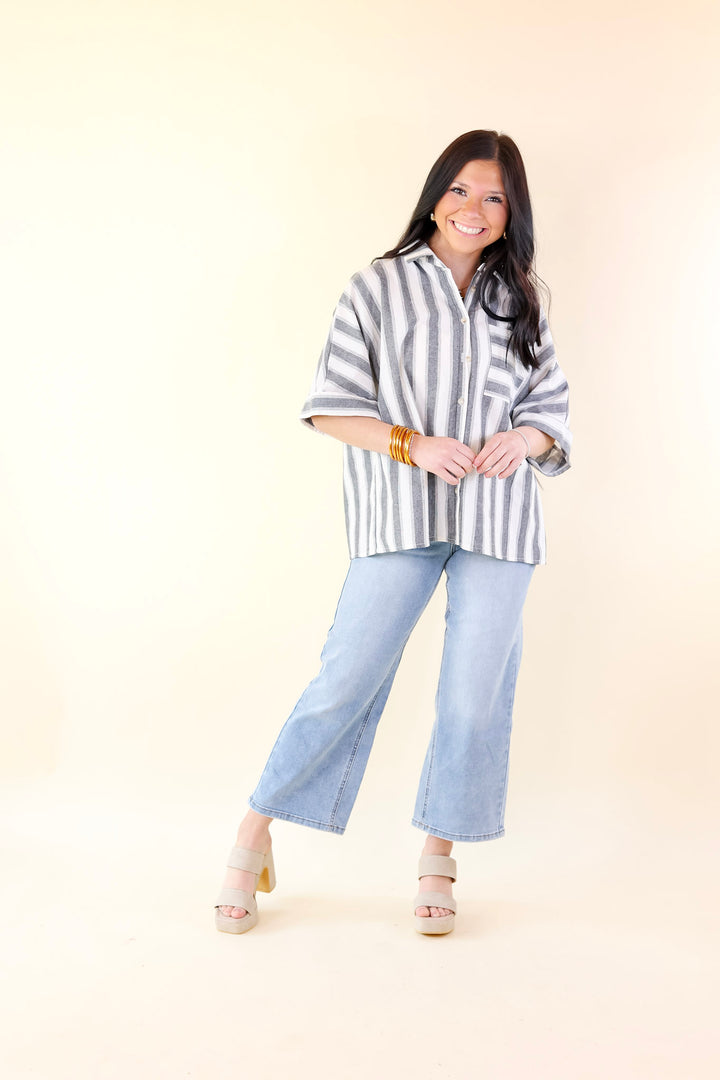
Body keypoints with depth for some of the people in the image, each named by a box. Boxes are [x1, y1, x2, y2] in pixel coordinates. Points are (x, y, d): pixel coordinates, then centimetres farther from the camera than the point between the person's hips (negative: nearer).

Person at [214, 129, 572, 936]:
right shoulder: (380, 287, 3)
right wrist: (413, 445, -15)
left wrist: (525, 437, -7)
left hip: (497, 519, 3)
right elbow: (332, 407, -1)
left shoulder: (519, 301, 13)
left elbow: (551, 407, 16)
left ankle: (438, 859, 20)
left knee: (476, 693, 3)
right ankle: (254, 838, 12)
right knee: (347, 679, -4)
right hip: (401, 517, -3)